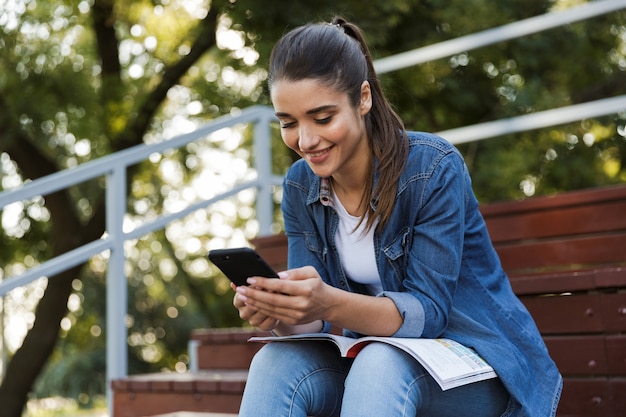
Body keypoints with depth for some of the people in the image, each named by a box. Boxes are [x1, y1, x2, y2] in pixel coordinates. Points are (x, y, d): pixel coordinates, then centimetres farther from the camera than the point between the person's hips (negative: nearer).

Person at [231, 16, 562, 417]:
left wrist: (331, 304, -41)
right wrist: (280, 313, -30)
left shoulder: (433, 168, -19)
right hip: (370, 358, 5)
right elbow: (311, 313, -5)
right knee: (274, 362, -25)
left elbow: (429, 311, -22)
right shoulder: (300, 188, -2)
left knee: (379, 365, -37)